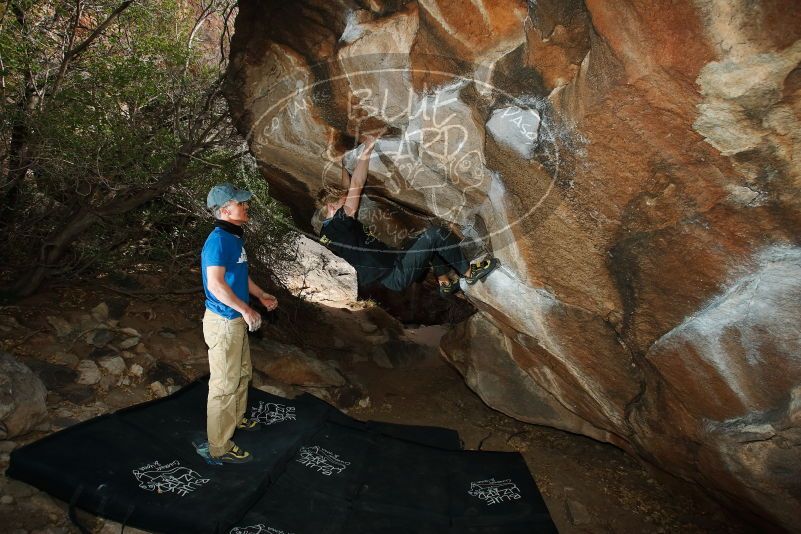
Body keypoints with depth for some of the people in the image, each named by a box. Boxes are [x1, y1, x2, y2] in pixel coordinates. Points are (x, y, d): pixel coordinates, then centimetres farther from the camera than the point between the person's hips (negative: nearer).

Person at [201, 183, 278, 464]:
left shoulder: (234, 237, 8)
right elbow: (215, 284, -31)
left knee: (241, 373, 25)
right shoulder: (218, 240, -22)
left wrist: (261, 295, 18)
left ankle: (236, 418, 47)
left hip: (236, 320, 10)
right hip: (223, 322, -10)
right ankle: (220, 446, 15)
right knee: (224, 384, 1)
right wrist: (246, 310, -26)